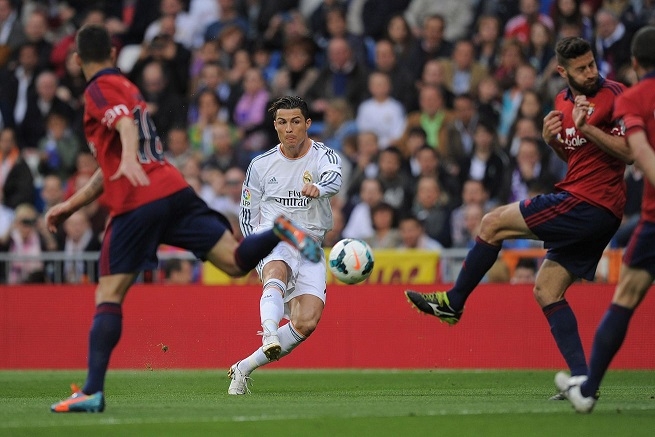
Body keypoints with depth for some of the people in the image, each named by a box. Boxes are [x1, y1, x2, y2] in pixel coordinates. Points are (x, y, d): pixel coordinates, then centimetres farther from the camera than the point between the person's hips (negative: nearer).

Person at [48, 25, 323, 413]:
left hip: (137, 205, -7)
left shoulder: (101, 89, 3)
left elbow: (125, 124, -21)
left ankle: (92, 392, -8)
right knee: (235, 261, -3)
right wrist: (72, 205, 36)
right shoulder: (127, 87, 28)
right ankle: (279, 231, -27)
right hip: (175, 191, 7)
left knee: (108, 298, -3)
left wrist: (130, 159, -40)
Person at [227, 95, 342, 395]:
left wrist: (318, 188, -51)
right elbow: (246, 215, 14)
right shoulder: (261, 165, 6)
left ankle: (245, 367, -3)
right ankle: (269, 337, -61)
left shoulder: (324, 156, -1)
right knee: (277, 274, -37)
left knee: (307, 322, -16)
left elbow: (334, 179, -26)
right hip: (273, 239, -1)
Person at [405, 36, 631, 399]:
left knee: (493, 223, -4)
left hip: (588, 203, -9)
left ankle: (453, 301, 11)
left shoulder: (613, 95, -10)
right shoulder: (563, 100, 15)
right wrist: (552, 138, 4)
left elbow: (628, 152, -17)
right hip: (594, 215, 9)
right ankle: (581, 379, 1)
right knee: (546, 290, 7)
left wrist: (586, 127, -25)